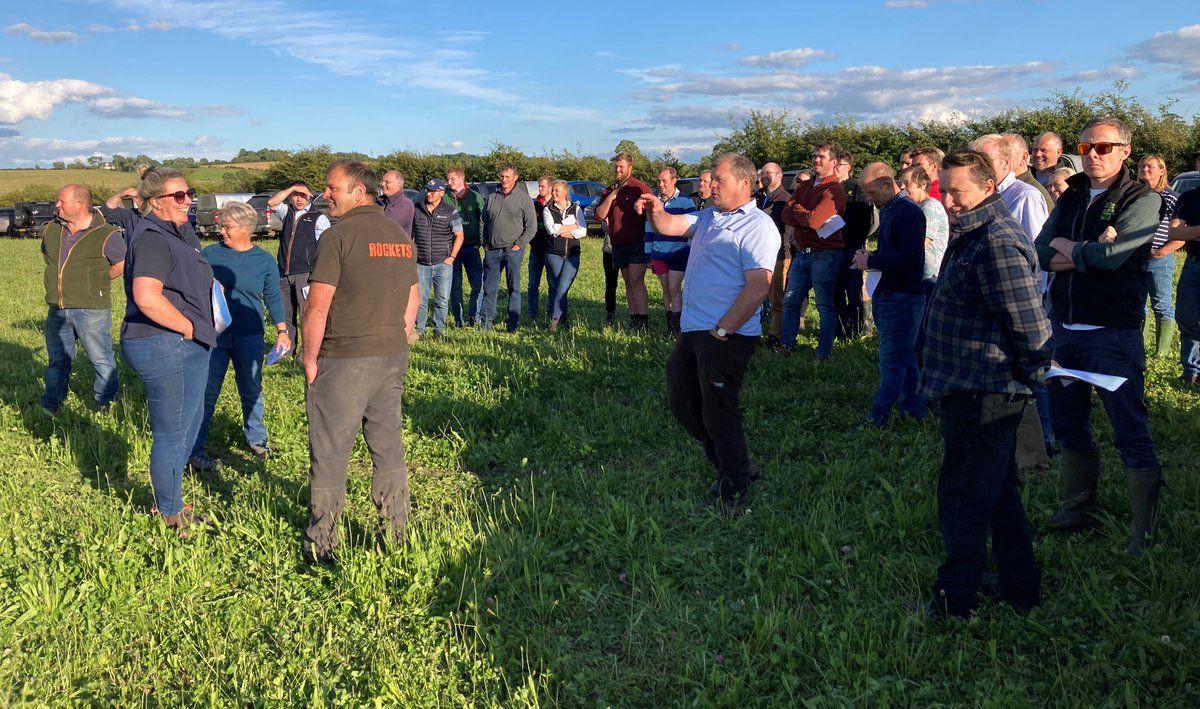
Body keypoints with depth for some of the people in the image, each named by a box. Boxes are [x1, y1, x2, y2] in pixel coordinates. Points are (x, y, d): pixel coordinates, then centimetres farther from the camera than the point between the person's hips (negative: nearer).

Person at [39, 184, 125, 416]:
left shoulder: (106, 234, -13)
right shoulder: (51, 230, 6)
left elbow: (123, 264, -5)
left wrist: (96, 280, 1)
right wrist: (63, 278, 15)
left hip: (91, 309, -6)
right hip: (57, 309, 6)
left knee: (101, 359, 6)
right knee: (57, 358, 15)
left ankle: (106, 402, 20)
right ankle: (51, 403, 25)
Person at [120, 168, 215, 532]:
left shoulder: (179, 232, 14)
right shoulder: (152, 239, -18)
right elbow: (147, 297, -32)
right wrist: (187, 327, -21)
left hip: (188, 345, 11)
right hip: (163, 346, -10)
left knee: (189, 424, 20)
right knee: (172, 433, 2)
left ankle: (170, 500, 37)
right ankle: (169, 515, 18)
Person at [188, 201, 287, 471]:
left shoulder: (265, 261, 2)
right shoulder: (210, 254, 2)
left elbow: (273, 298, 6)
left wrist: (282, 330, 0)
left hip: (249, 338, 0)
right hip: (213, 335, 0)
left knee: (252, 391, 12)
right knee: (206, 392, 1)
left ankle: (256, 439, 30)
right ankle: (195, 450, 7)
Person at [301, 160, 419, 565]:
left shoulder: (339, 235, -13)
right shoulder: (401, 236, 8)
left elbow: (318, 306, -15)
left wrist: (310, 356, -6)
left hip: (344, 360, -6)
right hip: (393, 357, 6)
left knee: (330, 454, 5)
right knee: (389, 448, 15)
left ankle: (321, 547, 14)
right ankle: (394, 536, 24)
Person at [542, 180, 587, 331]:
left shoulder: (576, 209, 9)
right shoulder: (548, 210, 7)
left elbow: (583, 231, -3)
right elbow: (551, 229, -11)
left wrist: (561, 231, -7)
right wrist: (573, 226, -5)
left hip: (572, 255, 0)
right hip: (554, 253, 0)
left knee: (563, 287, -14)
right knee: (555, 287, -1)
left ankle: (554, 320, -11)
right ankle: (562, 321, 9)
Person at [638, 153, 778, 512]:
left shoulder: (757, 226, -13)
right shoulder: (709, 216, 14)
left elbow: (758, 288, -20)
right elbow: (670, 226, 8)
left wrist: (721, 331, -21)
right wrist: (656, 212, -16)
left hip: (726, 337, -9)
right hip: (692, 331, 9)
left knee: (718, 412, -2)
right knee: (682, 403, 17)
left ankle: (735, 490, 15)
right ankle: (728, 465, 32)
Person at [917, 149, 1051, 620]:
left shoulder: (998, 244, -21)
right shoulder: (970, 236, 13)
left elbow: (1028, 322, -23)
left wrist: (1033, 373, -9)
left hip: (982, 395, -11)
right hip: (971, 389, 11)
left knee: (964, 499, 0)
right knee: (998, 494, 19)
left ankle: (954, 602, 12)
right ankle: (1020, 588, 33)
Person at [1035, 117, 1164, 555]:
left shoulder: (1142, 200, -6)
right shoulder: (1071, 199, 12)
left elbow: (1112, 256, -21)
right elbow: (1039, 254, 1)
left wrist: (1066, 247, -4)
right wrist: (1090, 250, -14)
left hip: (1113, 333, -6)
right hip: (1064, 328, 7)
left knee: (1131, 433, -3)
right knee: (1069, 426, 15)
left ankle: (1145, 532, 4)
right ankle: (1078, 511, 29)